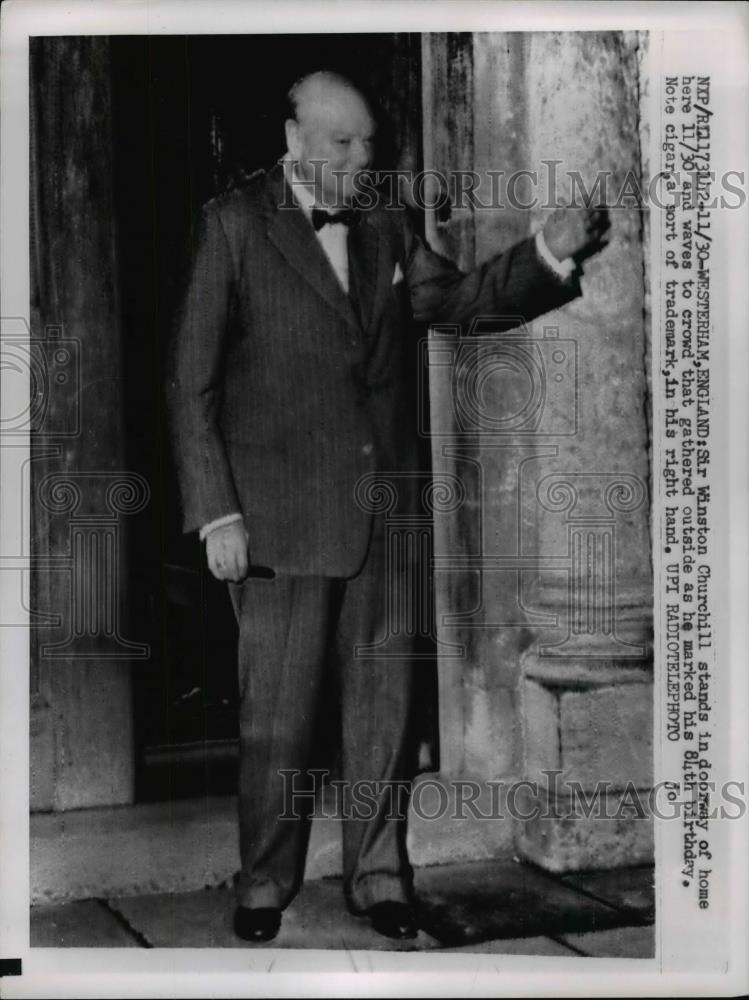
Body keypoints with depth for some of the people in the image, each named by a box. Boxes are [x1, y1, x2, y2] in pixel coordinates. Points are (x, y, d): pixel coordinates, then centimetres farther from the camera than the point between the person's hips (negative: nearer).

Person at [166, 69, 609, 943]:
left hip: (385, 509, 5)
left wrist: (547, 253, -3)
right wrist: (216, 513, -11)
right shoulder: (235, 225, -2)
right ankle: (263, 886, 21)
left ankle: (377, 876, 25)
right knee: (278, 716, 3)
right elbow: (192, 382, -4)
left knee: (383, 706, 10)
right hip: (284, 512, -4)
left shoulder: (386, 230, 12)